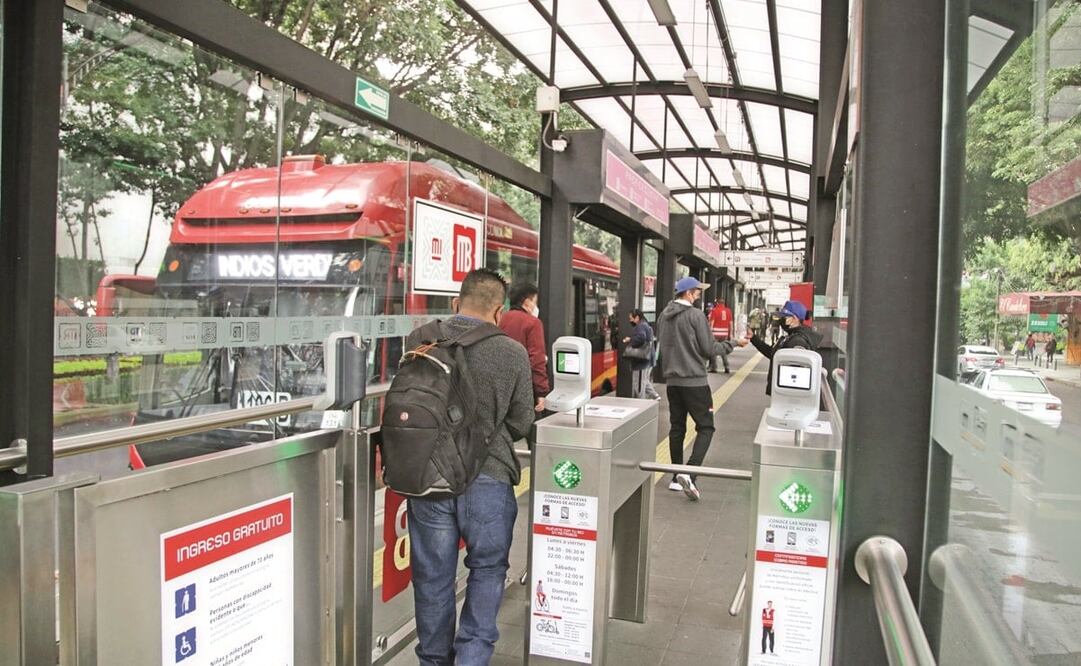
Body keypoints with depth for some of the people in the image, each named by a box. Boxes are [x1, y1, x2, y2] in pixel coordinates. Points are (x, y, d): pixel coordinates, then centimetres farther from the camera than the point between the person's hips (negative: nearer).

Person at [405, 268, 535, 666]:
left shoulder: (418, 342, -5)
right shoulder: (513, 354, -10)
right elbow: (521, 425, 0)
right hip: (488, 477, -2)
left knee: (432, 575, 16)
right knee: (487, 569, 19)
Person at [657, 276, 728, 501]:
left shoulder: (663, 316, 9)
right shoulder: (695, 315, -11)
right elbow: (709, 349, -11)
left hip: (672, 379, 7)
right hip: (694, 380, -7)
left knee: (676, 427, 12)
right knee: (705, 427, -1)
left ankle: (677, 478, 15)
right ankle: (689, 473, -15)